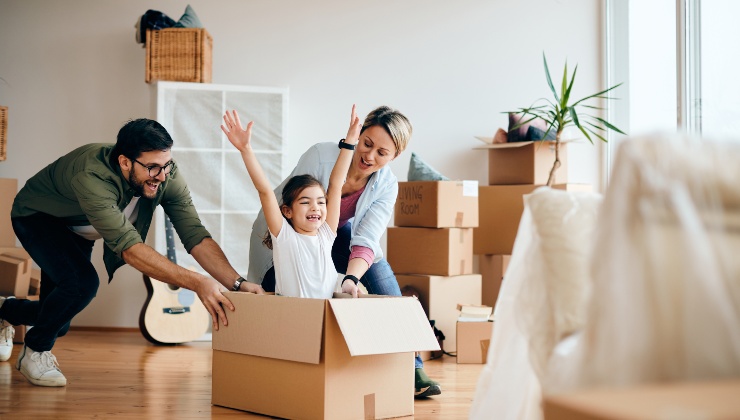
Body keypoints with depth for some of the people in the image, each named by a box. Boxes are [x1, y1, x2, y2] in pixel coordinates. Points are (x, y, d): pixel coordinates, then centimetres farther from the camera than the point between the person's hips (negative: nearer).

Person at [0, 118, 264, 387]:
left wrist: (237, 283, -44)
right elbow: (128, 246, -51)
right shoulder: (92, 177, -45)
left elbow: (195, 235, -30)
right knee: (81, 283, -32)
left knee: (58, 321, 11)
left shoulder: (167, 176, -28)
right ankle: (35, 352, -5)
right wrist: (197, 283, -58)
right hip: (36, 217, -6)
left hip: (75, 231, 6)